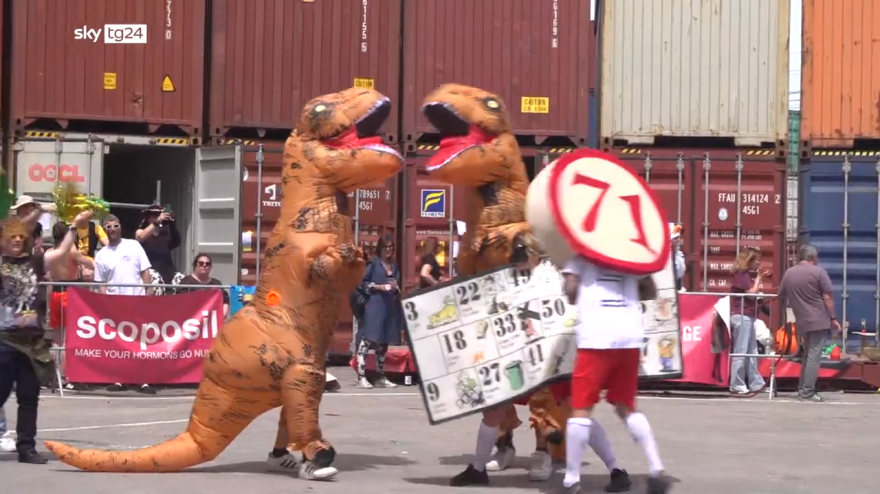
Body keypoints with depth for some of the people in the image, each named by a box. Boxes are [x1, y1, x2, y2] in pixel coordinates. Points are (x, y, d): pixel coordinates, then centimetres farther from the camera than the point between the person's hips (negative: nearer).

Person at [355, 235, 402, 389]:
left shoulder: (395, 266, 17)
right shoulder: (374, 263, -1)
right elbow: (364, 283, -3)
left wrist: (396, 288, 2)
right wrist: (380, 287, -14)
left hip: (390, 307, 7)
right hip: (374, 305, -7)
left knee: (383, 343, 11)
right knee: (367, 341, -10)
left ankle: (381, 377, 16)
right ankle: (361, 377, -12)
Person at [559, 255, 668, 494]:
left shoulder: (582, 256, 7)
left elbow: (570, 289, -5)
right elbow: (651, 292, 14)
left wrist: (576, 301, 16)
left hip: (596, 338, -4)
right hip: (630, 337, 4)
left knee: (581, 408, 2)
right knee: (626, 407, 16)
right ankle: (657, 471, 5)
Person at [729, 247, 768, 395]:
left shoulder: (746, 274, 17)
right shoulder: (741, 274, -11)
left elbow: (751, 294, 14)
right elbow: (752, 293, -15)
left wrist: (758, 277, 9)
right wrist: (758, 278, -5)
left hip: (747, 316, 10)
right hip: (741, 316, -10)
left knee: (752, 352, 11)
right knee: (741, 352, -7)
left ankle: (756, 384, 15)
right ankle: (737, 386, -4)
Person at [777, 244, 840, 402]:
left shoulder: (788, 273, 10)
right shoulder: (818, 271, -6)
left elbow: (782, 297, 17)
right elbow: (827, 298, -9)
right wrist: (833, 318, -4)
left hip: (802, 321, 5)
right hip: (819, 320, -5)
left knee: (807, 355, 18)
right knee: (814, 356, -6)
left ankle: (802, 389, 18)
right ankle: (808, 392, -10)